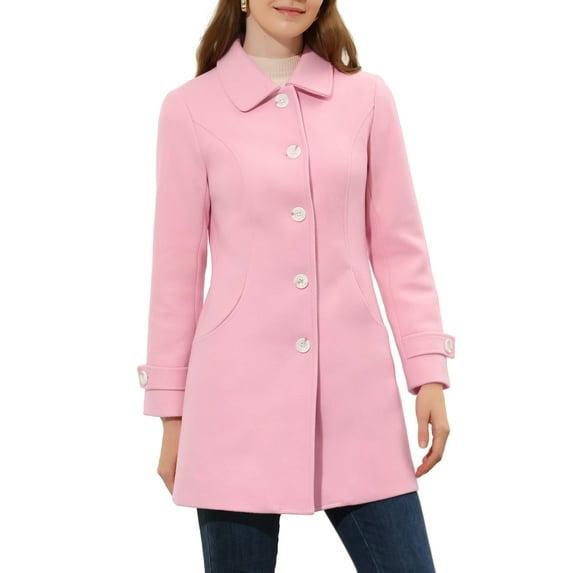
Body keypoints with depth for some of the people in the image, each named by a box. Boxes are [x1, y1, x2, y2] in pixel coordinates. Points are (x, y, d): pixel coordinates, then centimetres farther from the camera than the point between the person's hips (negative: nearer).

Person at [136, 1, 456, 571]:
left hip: (356, 386, 2)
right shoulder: (190, 109, 1)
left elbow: (398, 247, 8)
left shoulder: (367, 96, 6)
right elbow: (177, 268, 3)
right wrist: (171, 410, 5)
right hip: (240, 394, -1)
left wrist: (428, 372, 1)